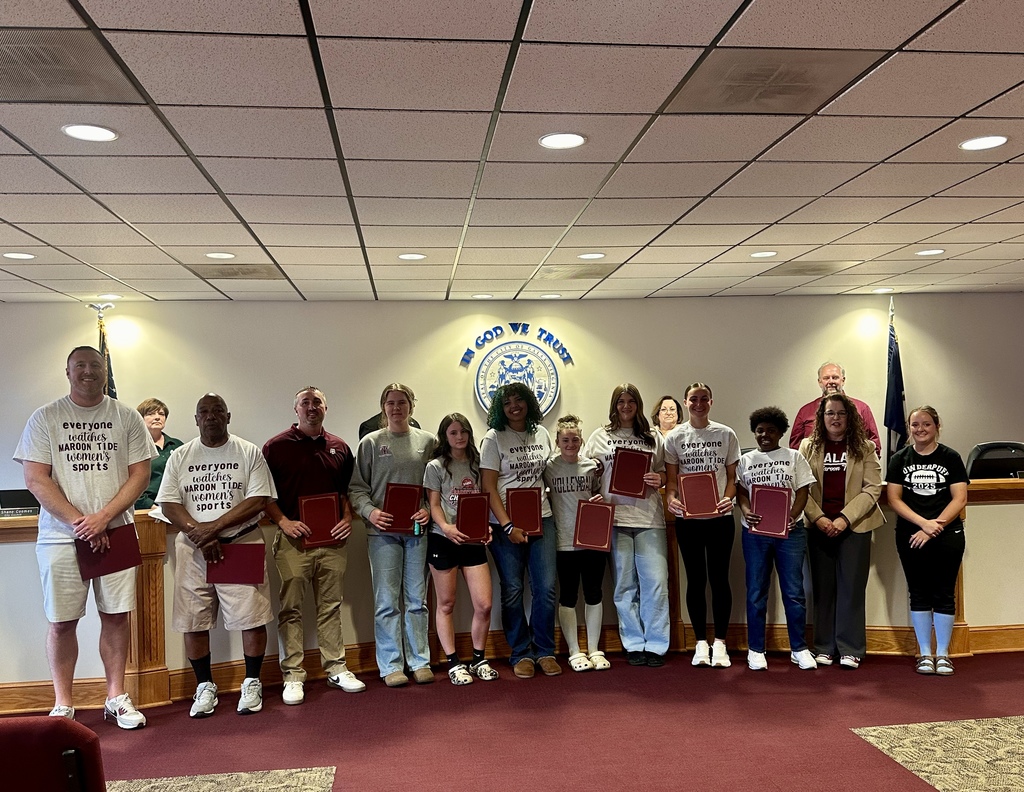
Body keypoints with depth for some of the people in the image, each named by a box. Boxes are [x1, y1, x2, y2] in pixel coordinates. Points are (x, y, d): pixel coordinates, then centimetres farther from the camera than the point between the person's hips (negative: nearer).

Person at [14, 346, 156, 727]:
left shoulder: (127, 417, 4)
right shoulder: (45, 418, 2)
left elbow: (140, 473, 0)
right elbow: (35, 479, -4)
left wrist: (103, 517, -11)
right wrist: (78, 521, -13)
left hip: (115, 533, 1)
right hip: (61, 536, -1)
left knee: (116, 616, 6)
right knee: (62, 621, 5)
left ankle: (116, 697, 19)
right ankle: (62, 704, 18)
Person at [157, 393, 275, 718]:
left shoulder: (249, 453, 2)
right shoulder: (180, 457, 8)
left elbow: (258, 501, -7)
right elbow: (168, 504, 1)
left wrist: (215, 526, -15)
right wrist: (199, 534, -13)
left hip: (241, 544, -2)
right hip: (193, 549, 2)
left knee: (252, 618, -3)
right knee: (194, 622, 6)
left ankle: (252, 684, 13)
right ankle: (205, 687, 21)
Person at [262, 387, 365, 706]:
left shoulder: (339, 447, 11)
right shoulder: (276, 446, 0)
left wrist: (347, 519, 1)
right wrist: (284, 522, -12)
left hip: (333, 539, 3)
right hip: (293, 539, -3)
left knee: (331, 606, 11)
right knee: (291, 608, 1)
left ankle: (336, 668, 21)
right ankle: (293, 676, 10)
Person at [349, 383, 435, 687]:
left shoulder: (427, 441, 7)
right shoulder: (371, 442, 5)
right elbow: (357, 487, 4)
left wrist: (429, 509, -9)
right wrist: (370, 511, -13)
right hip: (383, 530, -1)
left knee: (417, 599, 8)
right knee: (386, 601, 2)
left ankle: (419, 661, 18)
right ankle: (391, 665, 11)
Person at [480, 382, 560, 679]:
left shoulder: (541, 434, 11)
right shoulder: (494, 438, -2)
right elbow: (489, 488, -6)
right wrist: (508, 526, -13)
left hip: (542, 520, 3)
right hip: (506, 524, -3)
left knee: (546, 588, 0)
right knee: (512, 590, 1)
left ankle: (544, 652, 15)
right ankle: (521, 654, 15)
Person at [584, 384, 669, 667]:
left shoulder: (653, 438, 12)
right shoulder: (600, 437, 10)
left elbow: (664, 472, 17)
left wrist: (659, 480, -5)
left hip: (649, 518, 1)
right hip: (615, 517, 0)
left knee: (656, 582, -4)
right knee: (625, 585, 5)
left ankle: (656, 645, 8)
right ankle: (634, 645, 15)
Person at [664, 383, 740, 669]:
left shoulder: (725, 434, 3)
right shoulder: (675, 437, 2)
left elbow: (731, 476, 6)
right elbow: (670, 479, 2)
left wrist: (729, 498, -14)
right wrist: (671, 499, -18)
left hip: (720, 517, 0)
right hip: (687, 518, 0)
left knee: (719, 578, 4)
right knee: (696, 579, 8)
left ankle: (720, 642, 15)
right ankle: (701, 642, 18)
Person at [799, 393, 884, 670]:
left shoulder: (864, 448, 4)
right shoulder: (808, 447, 6)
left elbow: (872, 488, -4)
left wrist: (845, 518, -14)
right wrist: (819, 518, -12)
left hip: (855, 526, -1)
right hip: (818, 526, 1)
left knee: (852, 587, 1)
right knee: (822, 587, 6)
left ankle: (850, 650, 8)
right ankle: (824, 647, 14)